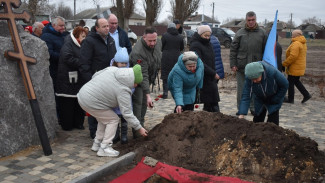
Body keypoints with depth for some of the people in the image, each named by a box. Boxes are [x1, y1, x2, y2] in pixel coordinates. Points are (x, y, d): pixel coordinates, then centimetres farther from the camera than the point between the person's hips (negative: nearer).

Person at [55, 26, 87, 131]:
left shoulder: (79, 46, 19)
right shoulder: (68, 44, -8)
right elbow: (68, 58, -21)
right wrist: (82, 64, -17)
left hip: (78, 79, 8)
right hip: (68, 80, -8)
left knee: (79, 103, 10)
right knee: (68, 104, -1)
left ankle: (78, 123, 19)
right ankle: (67, 125, 8)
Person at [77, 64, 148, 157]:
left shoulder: (112, 69, 0)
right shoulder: (123, 91, -19)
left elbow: (95, 75, 12)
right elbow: (127, 113, -17)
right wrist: (139, 128, -10)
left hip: (83, 94, 9)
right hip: (90, 103, -9)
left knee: (105, 118, 21)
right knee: (113, 119, 1)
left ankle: (97, 144, 29)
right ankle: (104, 148, 3)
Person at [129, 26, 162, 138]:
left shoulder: (158, 42, -11)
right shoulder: (138, 52, -36)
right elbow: (143, 75, -38)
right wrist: (148, 95, -40)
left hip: (149, 78, 7)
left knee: (144, 104, 14)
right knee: (138, 103, -10)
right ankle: (137, 131, -5)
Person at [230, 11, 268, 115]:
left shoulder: (262, 33, 6)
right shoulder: (240, 33, 3)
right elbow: (233, 49, 3)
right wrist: (233, 64, -4)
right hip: (241, 66, -1)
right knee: (241, 90, 6)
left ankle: (254, 108, 21)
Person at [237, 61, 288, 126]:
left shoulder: (273, 72, -36)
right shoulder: (249, 77, -31)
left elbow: (285, 85, -19)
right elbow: (245, 96, -31)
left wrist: (275, 100, -13)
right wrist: (241, 115, -40)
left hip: (274, 97, -2)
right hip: (260, 98, 2)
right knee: (257, 118, 5)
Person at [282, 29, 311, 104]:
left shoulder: (296, 44, -20)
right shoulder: (303, 44, 13)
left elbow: (293, 56, -26)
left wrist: (284, 64, -18)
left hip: (295, 68, -10)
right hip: (299, 67, 10)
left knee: (290, 83, 1)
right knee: (296, 82, 20)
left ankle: (290, 99, 9)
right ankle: (306, 95, 18)